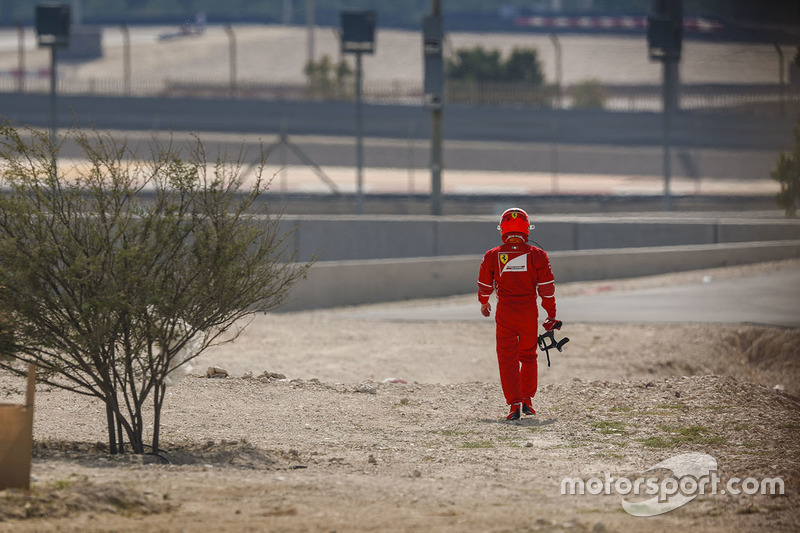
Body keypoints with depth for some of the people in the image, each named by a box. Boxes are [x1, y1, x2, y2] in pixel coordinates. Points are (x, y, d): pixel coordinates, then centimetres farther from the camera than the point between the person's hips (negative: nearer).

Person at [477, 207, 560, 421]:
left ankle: (515, 404, -7)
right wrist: (551, 315, 8)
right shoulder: (537, 255, -3)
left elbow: (485, 285, 11)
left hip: (505, 313, -1)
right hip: (529, 312, 1)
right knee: (528, 356, 19)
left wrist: (484, 302, 32)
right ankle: (527, 400, 22)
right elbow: (547, 288, -1)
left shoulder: (492, 256, -2)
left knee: (508, 359, 3)